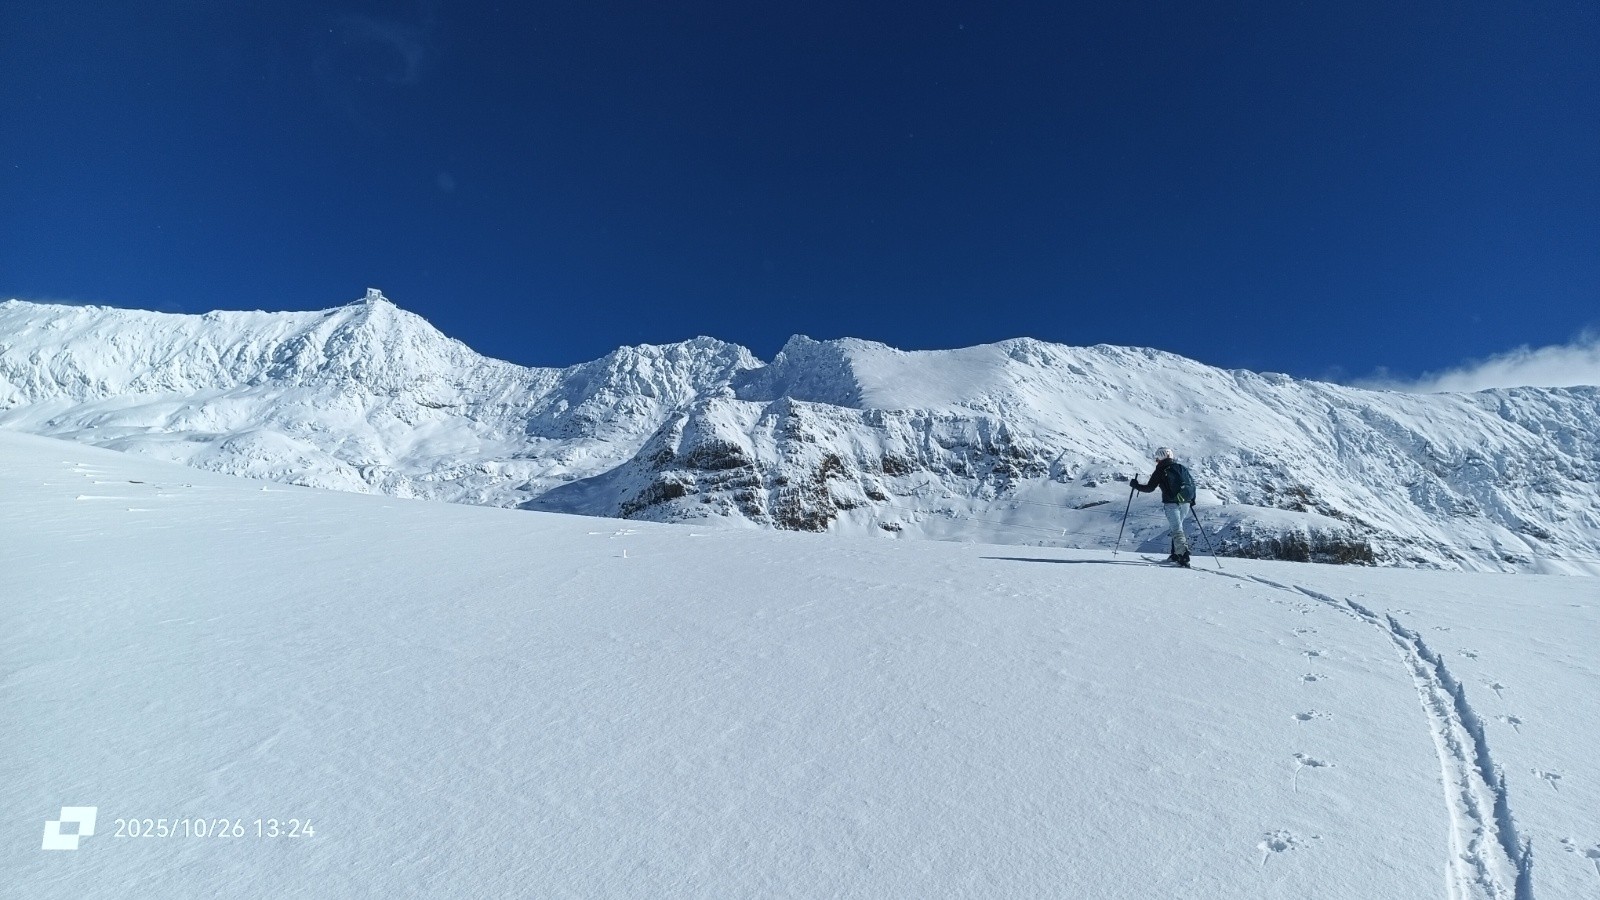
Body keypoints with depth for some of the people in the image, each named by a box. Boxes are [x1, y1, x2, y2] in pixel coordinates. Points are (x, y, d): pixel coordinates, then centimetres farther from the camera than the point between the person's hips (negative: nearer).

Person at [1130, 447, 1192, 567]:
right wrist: (1192, 499, 25)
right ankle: (1176, 554, 21)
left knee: (1177, 530, -8)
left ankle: (1184, 556, -20)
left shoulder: (1160, 471, -3)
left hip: (1171, 504, -6)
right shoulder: (1181, 467, 12)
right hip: (1185, 503, 6)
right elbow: (1191, 483, 14)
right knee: (1177, 527, 20)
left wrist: (1134, 483, 8)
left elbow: (1149, 488, -4)